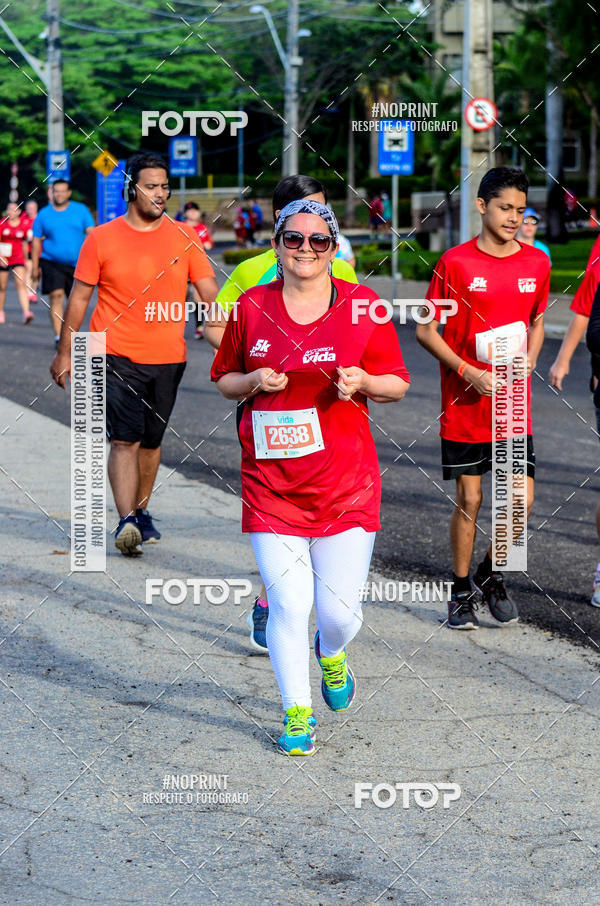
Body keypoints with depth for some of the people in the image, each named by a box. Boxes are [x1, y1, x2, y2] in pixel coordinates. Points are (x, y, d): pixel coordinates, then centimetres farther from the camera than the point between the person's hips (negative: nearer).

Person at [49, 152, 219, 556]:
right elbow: (79, 297, 4)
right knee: (125, 439, -14)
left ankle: (141, 512, 29)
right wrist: (65, 353, 4)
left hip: (168, 356, 3)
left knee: (151, 440, 13)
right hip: (117, 355, -3)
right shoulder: (102, 239, -1)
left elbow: (211, 294, 5)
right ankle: (127, 522, -19)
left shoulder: (184, 237, 4)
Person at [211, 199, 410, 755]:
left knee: (340, 610, 0)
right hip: (271, 483, 0)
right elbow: (224, 380, 15)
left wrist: (362, 382, -13)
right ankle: (297, 713, 12)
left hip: (346, 484, 0)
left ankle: (332, 653, 37)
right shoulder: (251, 307, 4)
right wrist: (255, 382, -7)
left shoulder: (362, 306, 2)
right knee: (287, 603, -6)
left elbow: (398, 384, 8)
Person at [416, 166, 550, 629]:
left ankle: (491, 574, 23)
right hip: (464, 405, -3)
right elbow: (425, 331, -3)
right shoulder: (455, 262, -7)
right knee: (469, 500, 2)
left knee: (521, 500, -2)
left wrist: (525, 368, 0)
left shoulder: (537, 263, 4)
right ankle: (461, 592, 20)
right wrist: (469, 373, -14)